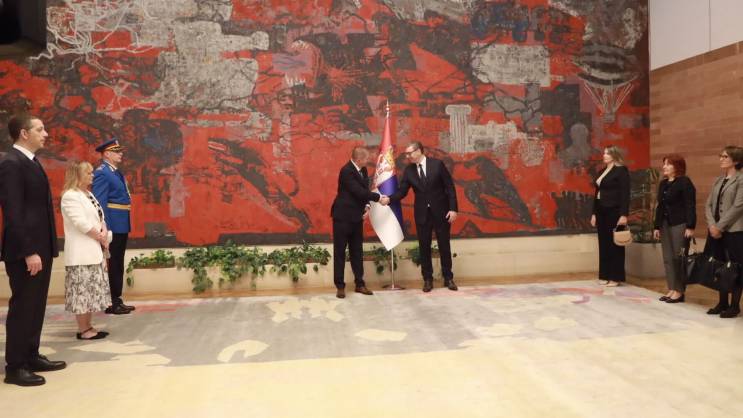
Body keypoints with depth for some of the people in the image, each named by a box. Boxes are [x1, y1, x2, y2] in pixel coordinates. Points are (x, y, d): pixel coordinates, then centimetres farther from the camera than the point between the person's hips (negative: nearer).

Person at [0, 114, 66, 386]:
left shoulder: (30, 161, 15)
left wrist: (42, 249, 14)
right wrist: (28, 252, -22)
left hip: (40, 247, 9)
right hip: (26, 252, -9)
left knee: (35, 307, 15)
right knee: (22, 307, -1)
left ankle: (31, 356, 26)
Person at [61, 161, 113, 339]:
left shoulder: (88, 194, 15)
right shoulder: (70, 196, -12)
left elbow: (99, 217, 14)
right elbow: (81, 223, -20)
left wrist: (104, 233, -6)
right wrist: (101, 237, -10)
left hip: (94, 251, 9)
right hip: (81, 253, -9)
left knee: (92, 290, 11)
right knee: (82, 291, -4)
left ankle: (88, 327, 18)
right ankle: (83, 330, 3)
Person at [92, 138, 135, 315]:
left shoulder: (116, 172, 17)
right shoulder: (102, 173, -11)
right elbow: (99, 202, -17)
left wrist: (126, 225, 16)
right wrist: (105, 228, -21)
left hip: (122, 225, 9)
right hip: (113, 226, -9)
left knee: (118, 264, 13)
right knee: (112, 264, -3)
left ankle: (117, 300, 20)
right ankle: (111, 303, 4)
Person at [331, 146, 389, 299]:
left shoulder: (362, 170, 8)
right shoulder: (346, 171, -19)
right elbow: (359, 191, -23)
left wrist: (367, 206, -6)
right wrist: (379, 198, -17)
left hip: (356, 217, 8)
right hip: (343, 216, -8)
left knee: (357, 251, 11)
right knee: (340, 252, 1)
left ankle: (359, 284, 18)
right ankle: (340, 286, 7)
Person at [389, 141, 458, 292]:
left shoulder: (437, 164, -7)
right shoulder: (408, 170, 1)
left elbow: (450, 187, -7)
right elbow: (402, 191, -2)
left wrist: (453, 209, -12)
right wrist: (389, 199, -21)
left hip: (441, 211, -2)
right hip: (422, 213, 2)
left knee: (444, 246, 7)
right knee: (424, 247, 6)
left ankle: (448, 278, 20)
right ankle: (427, 279, 17)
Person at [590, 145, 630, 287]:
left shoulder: (621, 170, -7)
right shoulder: (602, 172, 16)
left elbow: (625, 194, -13)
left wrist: (623, 215, -19)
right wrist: (594, 213, 15)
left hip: (614, 212, -7)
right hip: (601, 212, 8)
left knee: (614, 244, -2)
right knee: (603, 244, 9)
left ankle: (616, 277, 5)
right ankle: (605, 275, 16)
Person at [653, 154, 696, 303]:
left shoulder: (685, 182, -7)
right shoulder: (663, 184, 15)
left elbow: (690, 206, -13)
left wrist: (690, 226, -19)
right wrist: (657, 226, 14)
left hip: (680, 225, -8)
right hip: (665, 225, 8)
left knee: (679, 258, -4)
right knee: (668, 259, 8)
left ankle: (679, 291, 3)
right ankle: (672, 289, 14)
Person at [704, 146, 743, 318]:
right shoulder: (717, 181, 15)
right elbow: (708, 205, 10)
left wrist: (720, 226, -15)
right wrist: (712, 225, -6)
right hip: (716, 231, 7)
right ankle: (723, 302, 21)